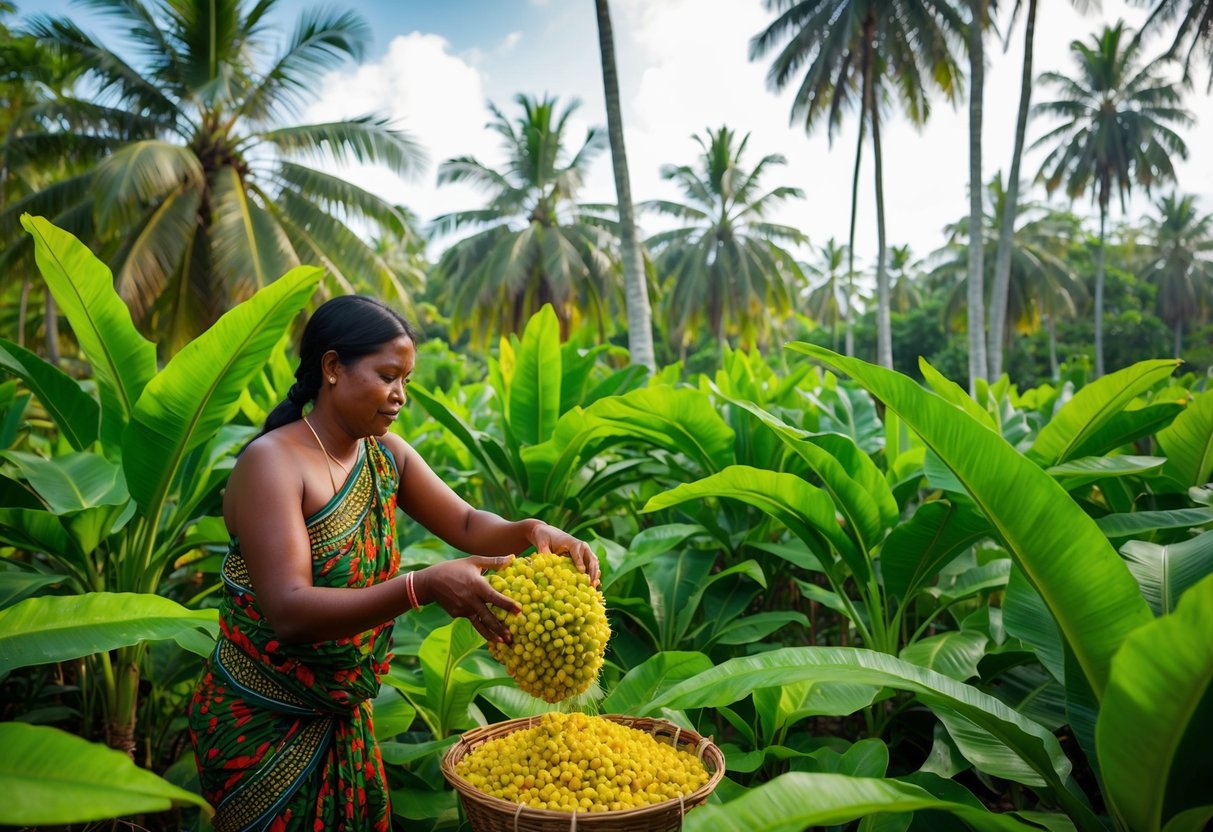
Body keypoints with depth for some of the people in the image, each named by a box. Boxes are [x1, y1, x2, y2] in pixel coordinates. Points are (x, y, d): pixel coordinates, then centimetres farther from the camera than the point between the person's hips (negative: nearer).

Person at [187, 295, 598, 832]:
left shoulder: (385, 454, -1)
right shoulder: (271, 461, -22)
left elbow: (466, 525, 1)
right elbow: (289, 612, -31)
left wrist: (529, 532, -20)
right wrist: (425, 586, -42)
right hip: (260, 724, -6)